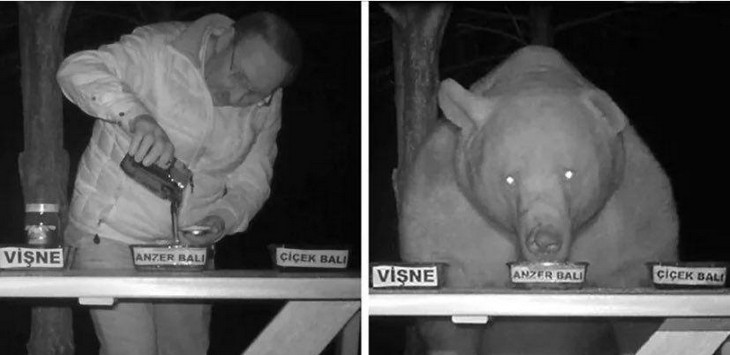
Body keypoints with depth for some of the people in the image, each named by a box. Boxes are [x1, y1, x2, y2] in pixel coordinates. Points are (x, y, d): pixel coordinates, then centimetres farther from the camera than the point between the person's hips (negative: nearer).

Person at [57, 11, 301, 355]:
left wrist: (222, 218, -14)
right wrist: (137, 116, -46)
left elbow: (251, 178, 7)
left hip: (188, 247, 6)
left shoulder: (266, 104, -1)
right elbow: (78, 69, -30)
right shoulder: (160, 50, -18)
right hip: (113, 233, -6)